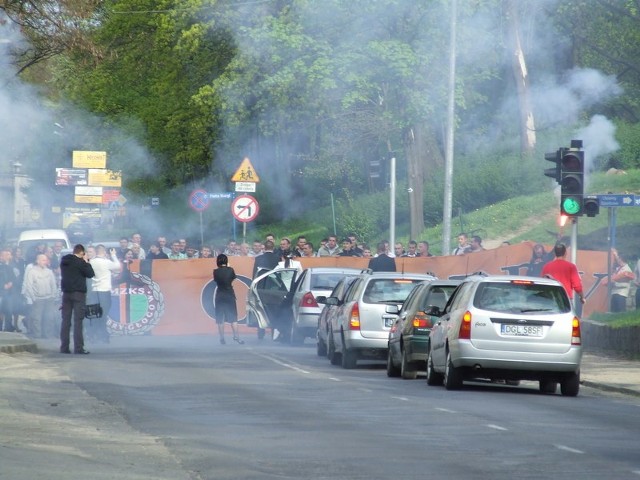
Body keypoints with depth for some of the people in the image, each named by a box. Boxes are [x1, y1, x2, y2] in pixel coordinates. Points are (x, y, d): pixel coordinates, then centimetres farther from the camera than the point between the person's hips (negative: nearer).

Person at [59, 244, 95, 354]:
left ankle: (64, 347, 5)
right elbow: (90, 274, -7)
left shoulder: (64, 261, 10)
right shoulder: (80, 262, -11)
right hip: (78, 293, -6)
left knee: (65, 320, 7)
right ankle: (78, 347, -11)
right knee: (78, 320, -6)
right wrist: (87, 263, 6)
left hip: (66, 292, 6)